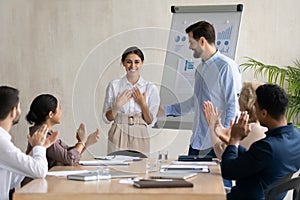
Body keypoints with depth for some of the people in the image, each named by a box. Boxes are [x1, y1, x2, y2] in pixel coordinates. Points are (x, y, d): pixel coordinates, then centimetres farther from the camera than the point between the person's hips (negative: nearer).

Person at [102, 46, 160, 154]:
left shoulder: (150, 88, 2)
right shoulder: (114, 85, 2)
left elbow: (150, 122, 3)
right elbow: (107, 118, 5)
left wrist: (143, 104, -10)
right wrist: (118, 105, -11)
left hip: (140, 137, 0)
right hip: (118, 136, 0)